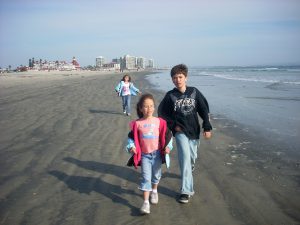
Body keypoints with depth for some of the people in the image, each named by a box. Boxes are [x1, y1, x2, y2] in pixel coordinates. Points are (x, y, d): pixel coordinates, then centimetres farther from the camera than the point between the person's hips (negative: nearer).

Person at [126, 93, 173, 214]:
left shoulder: (159, 121, -6)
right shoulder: (137, 123, -7)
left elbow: (167, 135, 3)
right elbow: (131, 137, 2)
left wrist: (168, 146, -9)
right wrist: (131, 147, -14)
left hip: (157, 153, 2)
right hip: (144, 154, -1)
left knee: (156, 175, 18)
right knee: (146, 178, -4)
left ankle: (154, 191, 45)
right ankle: (146, 202, -1)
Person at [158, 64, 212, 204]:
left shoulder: (194, 92, -1)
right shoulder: (170, 96, -4)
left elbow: (204, 110, 1)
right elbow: (162, 113, 2)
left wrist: (207, 128, -3)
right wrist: (173, 125, -6)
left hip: (194, 130, 3)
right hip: (180, 131, -2)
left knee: (192, 157, 15)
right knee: (185, 157, -15)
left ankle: (189, 171, 51)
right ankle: (186, 191, -10)